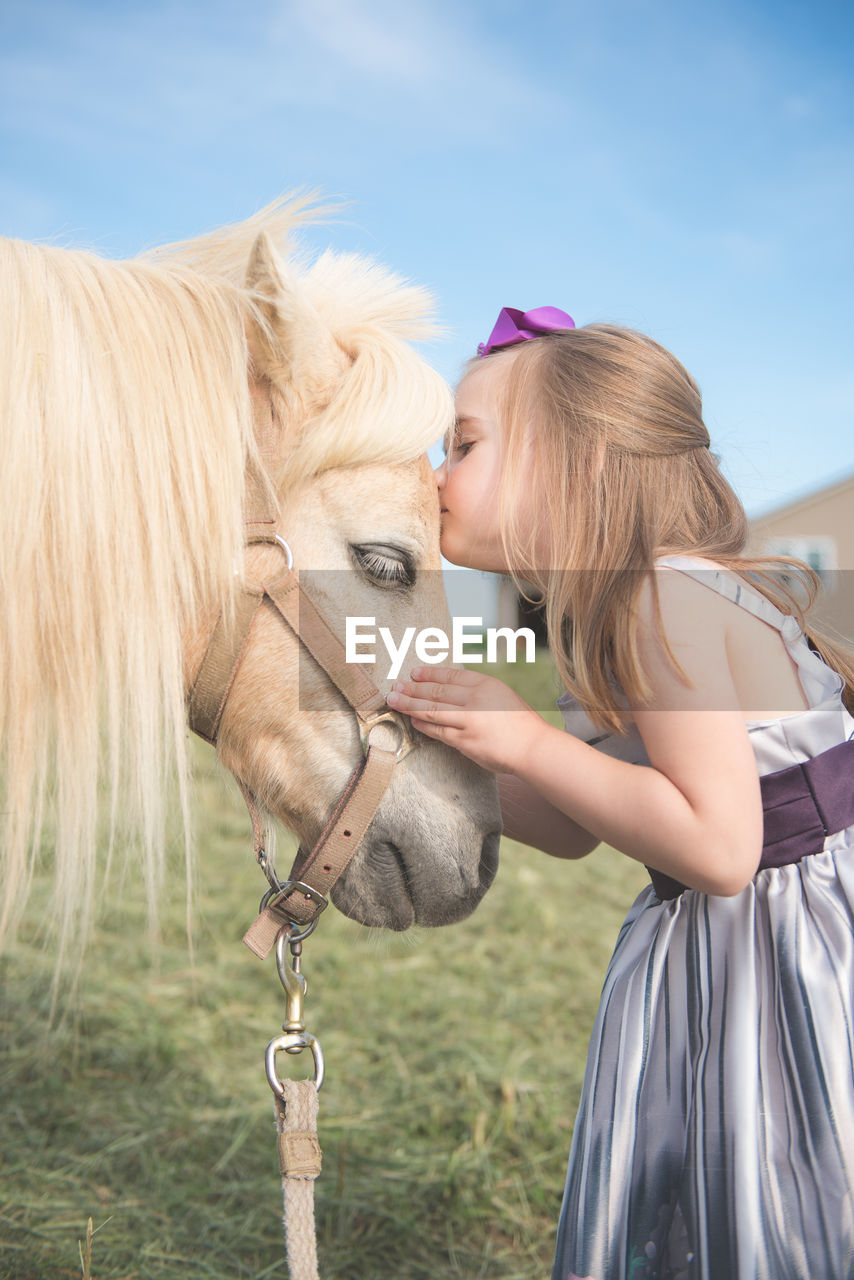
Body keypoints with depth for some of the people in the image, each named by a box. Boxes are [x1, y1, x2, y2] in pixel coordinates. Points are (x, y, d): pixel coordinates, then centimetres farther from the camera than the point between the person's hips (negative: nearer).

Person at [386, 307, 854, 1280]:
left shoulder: (671, 601, -23)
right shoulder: (605, 614, 6)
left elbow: (718, 850, -30)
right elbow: (574, 831, 11)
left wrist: (525, 740, -26)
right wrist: (444, 756, 1)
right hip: (705, 961, 9)